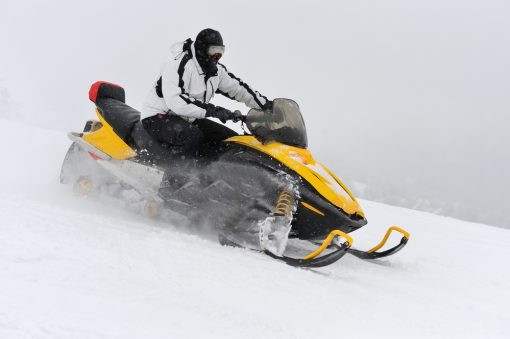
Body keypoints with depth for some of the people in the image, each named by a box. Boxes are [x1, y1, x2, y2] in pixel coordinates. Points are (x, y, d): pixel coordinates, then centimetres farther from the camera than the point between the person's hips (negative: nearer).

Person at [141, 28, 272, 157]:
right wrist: (212, 110, -39)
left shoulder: (216, 70, 5)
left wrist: (266, 104, 4)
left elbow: (238, 88, 15)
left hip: (188, 120, 9)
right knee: (192, 135, -39)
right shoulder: (179, 67, -23)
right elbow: (175, 100, -37)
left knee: (231, 138, -2)